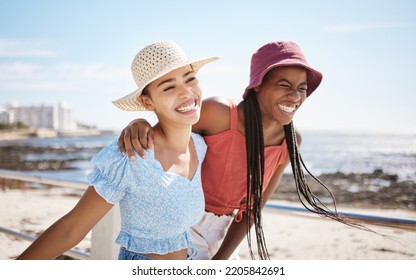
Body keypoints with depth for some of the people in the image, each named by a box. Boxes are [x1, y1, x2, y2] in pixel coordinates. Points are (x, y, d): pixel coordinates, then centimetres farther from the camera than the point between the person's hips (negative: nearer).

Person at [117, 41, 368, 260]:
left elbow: (254, 206, -3)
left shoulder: (291, 142, -10)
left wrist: (220, 260, -6)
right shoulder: (218, 113, -27)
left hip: (223, 228, 6)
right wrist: (137, 125, -36)